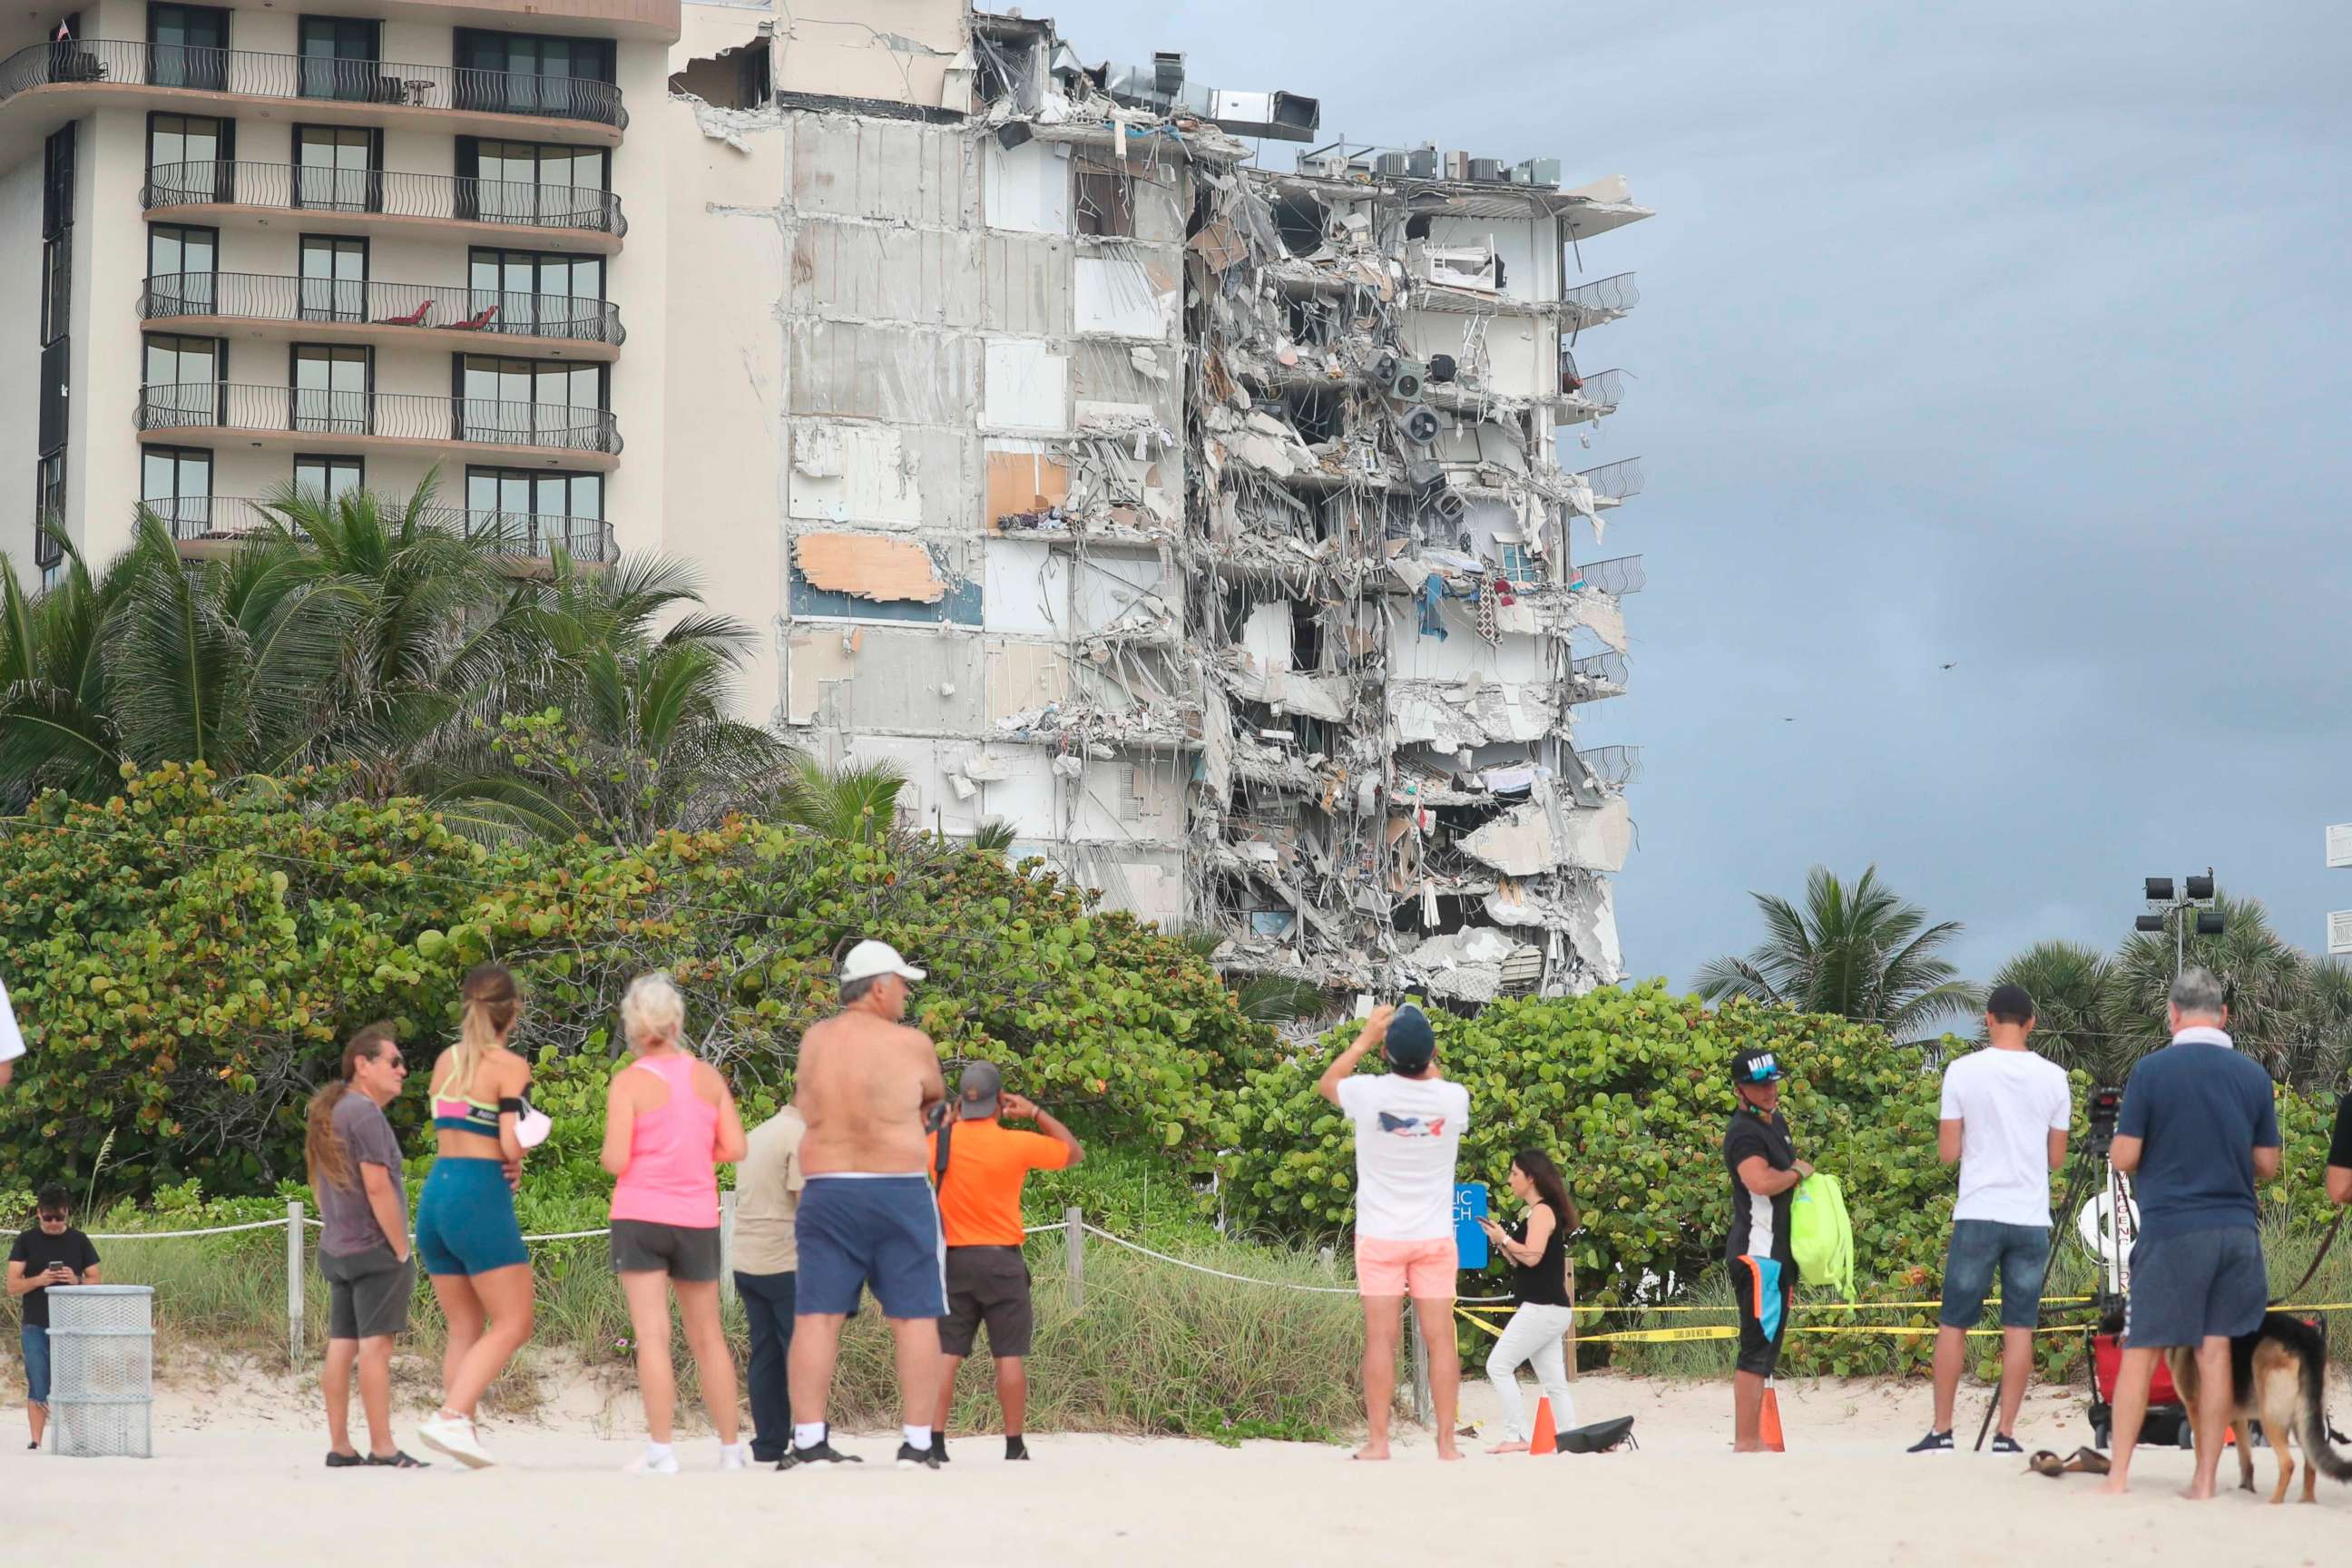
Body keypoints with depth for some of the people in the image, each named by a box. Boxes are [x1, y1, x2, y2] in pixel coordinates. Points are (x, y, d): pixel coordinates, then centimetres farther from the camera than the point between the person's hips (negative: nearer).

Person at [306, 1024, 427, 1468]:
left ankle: (339, 1447, 9)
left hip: (336, 1249, 9)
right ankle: (382, 1447, -11)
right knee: (375, 1345, -9)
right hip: (373, 1248, -9)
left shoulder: (329, 1114, 16)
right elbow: (377, 1186, -19)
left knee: (341, 1346, 8)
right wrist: (402, 1249, -14)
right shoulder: (365, 1113, -14)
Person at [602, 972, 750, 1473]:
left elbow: (615, 1161, -13)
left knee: (652, 1334, -4)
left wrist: (610, 1152, 9)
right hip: (697, 1219, 3)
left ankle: (660, 1450, -10)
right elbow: (735, 1149, 1)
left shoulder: (629, 1082, -8)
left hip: (641, 1218, -3)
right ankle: (730, 1446, 19)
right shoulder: (708, 1076, 3)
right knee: (708, 1336, 14)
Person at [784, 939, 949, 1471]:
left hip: (825, 1191, 3)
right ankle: (916, 1443, -1)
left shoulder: (814, 1042, 7)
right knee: (915, 1317, 2)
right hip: (900, 1191, -3)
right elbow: (935, 1096, 14)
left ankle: (808, 1440, -2)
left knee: (817, 1316, 3)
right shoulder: (911, 1044, -5)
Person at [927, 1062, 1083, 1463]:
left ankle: (934, 1439, -6)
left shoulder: (940, 1141, 0)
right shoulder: (1017, 1144, -8)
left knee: (945, 1353, 2)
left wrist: (951, 1120, 22)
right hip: (1002, 1260, -2)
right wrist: (1036, 1113, 9)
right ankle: (1015, 1444, 3)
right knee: (1010, 1355, 2)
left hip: (954, 1259, 2)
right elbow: (1074, 1152, 6)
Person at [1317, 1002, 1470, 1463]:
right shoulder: (1453, 1098, -8)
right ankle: (1447, 1441, 0)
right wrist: (1427, 1055, 21)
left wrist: (1364, 1039, 18)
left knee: (1381, 1338, -1)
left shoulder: (1369, 1093, -13)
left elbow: (1326, 1084, 12)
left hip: (1380, 1236, -1)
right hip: (1435, 1236, 1)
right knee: (1441, 1339, 2)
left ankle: (1377, 1440, -3)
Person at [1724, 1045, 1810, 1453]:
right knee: (1758, 1346, -13)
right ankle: (1745, 1442, -15)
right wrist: (1798, 1171, -14)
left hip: (1777, 1252, 11)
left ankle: (1754, 1440, 19)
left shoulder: (1776, 1121, 18)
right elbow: (1761, 1181, -32)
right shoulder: (1744, 1132, -15)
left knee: (1766, 1344, 13)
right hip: (1757, 1253, -11)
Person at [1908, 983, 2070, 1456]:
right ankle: (2005, 1433, 1)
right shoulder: (2053, 1078, 2)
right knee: (2019, 1328, 4)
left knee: (1953, 1324, 6)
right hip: (2031, 1219, 1)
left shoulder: (1963, 1072, -4)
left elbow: (1948, 1151, -2)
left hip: (1977, 1216, -1)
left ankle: (1941, 1431, 6)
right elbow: (2056, 1158, 8)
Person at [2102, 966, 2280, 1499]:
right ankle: (2205, 1481, 5)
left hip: (2171, 1230, -3)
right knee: (2216, 1353, 5)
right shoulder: (2254, 1076, 4)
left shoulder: (2152, 1070, -8)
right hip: (2237, 1230, 3)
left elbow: (2124, 1158, -7)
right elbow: (2267, 1165, 8)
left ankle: (2119, 1475, 2)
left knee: (2140, 1353, 3)